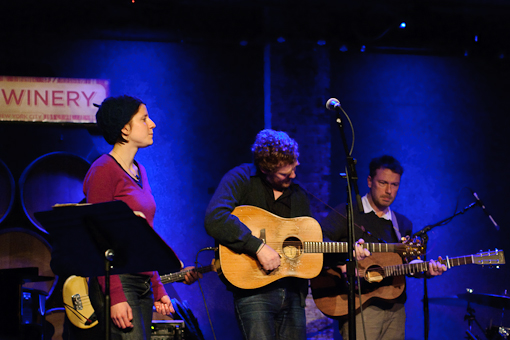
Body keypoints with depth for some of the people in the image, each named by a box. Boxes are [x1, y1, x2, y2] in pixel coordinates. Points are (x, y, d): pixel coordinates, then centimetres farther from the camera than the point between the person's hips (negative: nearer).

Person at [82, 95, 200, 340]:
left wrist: (158, 288, 18)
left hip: (143, 283, 8)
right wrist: (115, 297, -21)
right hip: (117, 282, -8)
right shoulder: (103, 171, -9)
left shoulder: (139, 171, 16)